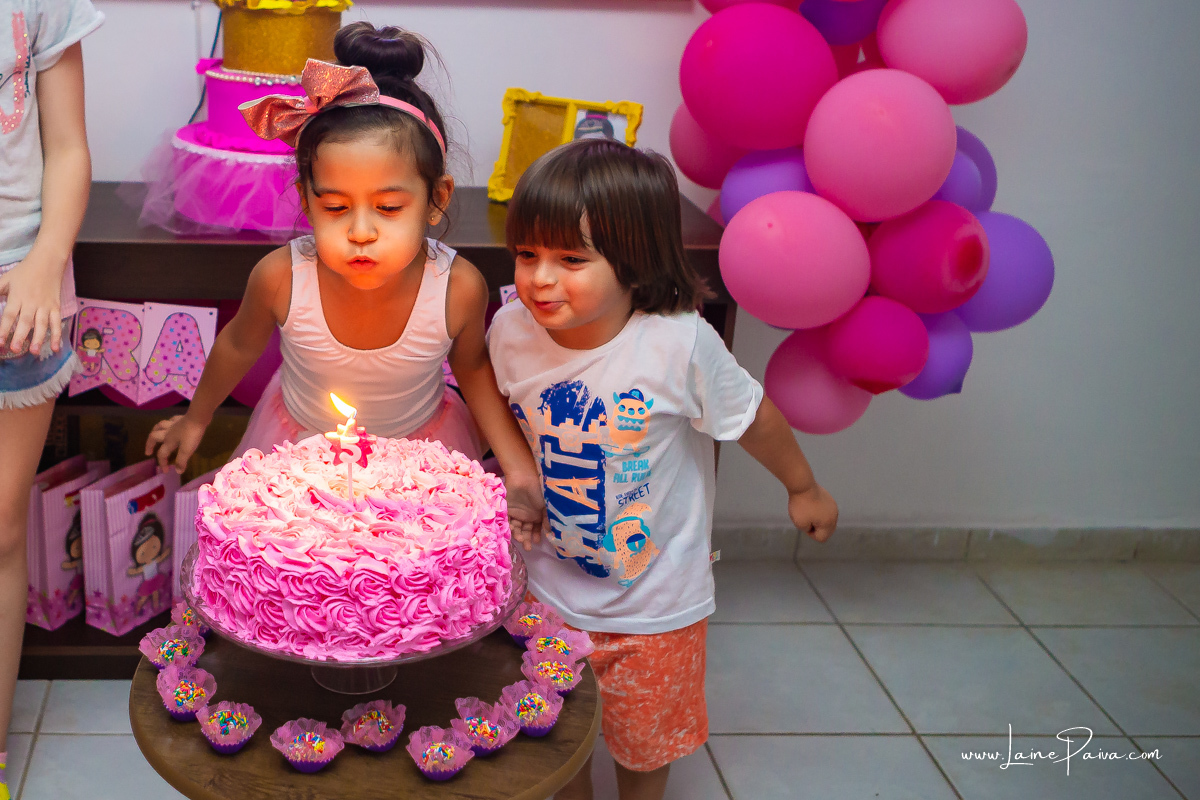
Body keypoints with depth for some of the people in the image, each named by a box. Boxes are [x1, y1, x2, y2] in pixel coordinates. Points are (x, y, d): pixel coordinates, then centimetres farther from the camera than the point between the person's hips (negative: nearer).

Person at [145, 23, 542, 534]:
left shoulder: (459, 289, -29)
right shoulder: (280, 279, -29)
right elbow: (239, 345, -4)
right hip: (299, 445, 1)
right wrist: (195, 420, 12)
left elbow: (472, 367, -4)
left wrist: (517, 465, -12)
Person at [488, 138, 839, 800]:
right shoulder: (509, 332, -18)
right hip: (549, 589, 3)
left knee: (644, 740, 19)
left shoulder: (679, 345, -28)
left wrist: (804, 489, 4)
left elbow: (754, 418, -10)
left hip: (654, 603, -2)